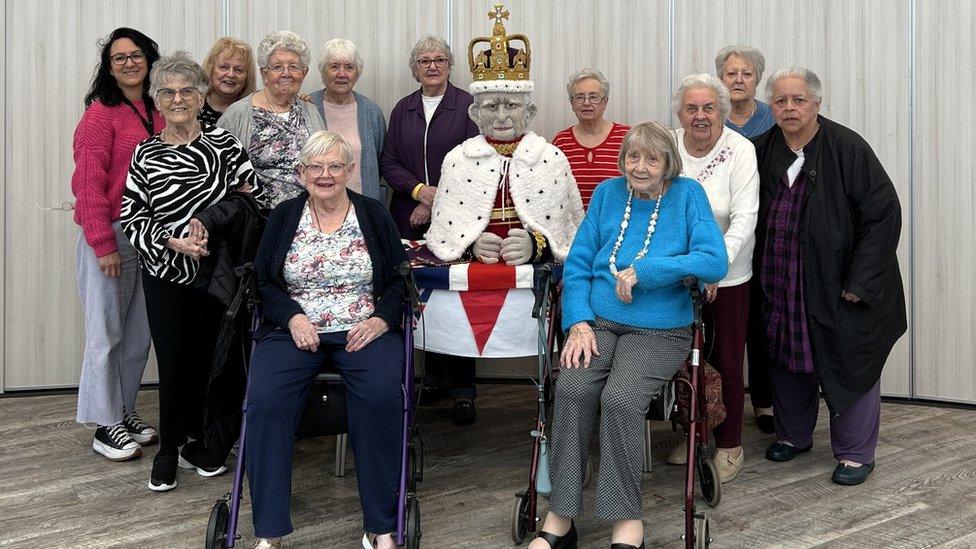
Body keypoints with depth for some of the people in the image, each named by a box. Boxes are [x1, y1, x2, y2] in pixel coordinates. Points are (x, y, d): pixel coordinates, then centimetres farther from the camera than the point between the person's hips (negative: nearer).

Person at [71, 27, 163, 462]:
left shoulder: (160, 113, 9)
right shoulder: (101, 114, -8)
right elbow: (89, 184, -12)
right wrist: (103, 245, -14)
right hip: (111, 235, -6)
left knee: (140, 330, 12)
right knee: (106, 331, 2)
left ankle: (124, 411, 27)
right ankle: (105, 426, 12)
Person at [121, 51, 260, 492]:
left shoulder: (222, 141, 1)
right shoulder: (145, 154, 2)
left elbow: (250, 195, -4)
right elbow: (132, 218, -2)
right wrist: (172, 240, -17)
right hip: (165, 273, 0)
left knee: (207, 356, 8)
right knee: (173, 361, 1)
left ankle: (196, 441, 26)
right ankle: (167, 449, 18)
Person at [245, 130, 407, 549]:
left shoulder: (374, 215, 10)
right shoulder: (284, 216, 12)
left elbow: (400, 279, 7)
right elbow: (265, 282, 8)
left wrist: (380, 320, -11)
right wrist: (294, 317, -10)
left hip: (364, 330, -1)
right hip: (295, 329, 1)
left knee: (381, 396, -32)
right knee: (265, 400, -29)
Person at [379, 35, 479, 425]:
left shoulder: (467, 106, 1)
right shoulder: (402, 110, 14)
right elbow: (388, 162, 9)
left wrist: (437, 203, -10)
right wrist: (419, 189, -9)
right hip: (410, 220, 4)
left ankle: (462, 389, 1)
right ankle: (434, 377, 18)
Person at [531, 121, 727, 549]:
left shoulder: (688, 195, 2)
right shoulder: (608, 193, 11)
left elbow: (715, 262, -11)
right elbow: (577, 263, 9)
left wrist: (644, 269, -17)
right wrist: (579, 322, -6)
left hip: (659, 330, -2)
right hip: (598, 321, 3)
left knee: (620, 398, -30)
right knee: (571, 389, -26)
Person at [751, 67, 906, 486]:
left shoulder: (847, 149, -13)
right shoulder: (762, 150, 1)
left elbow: (884, 214, -13)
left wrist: (859, 282, -17)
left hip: (836, 287, -4)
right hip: (778, 287, 5)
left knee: (849, 365, 5)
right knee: (787, 360, 16)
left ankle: (855, 453, 20)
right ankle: (793, 435, 35)